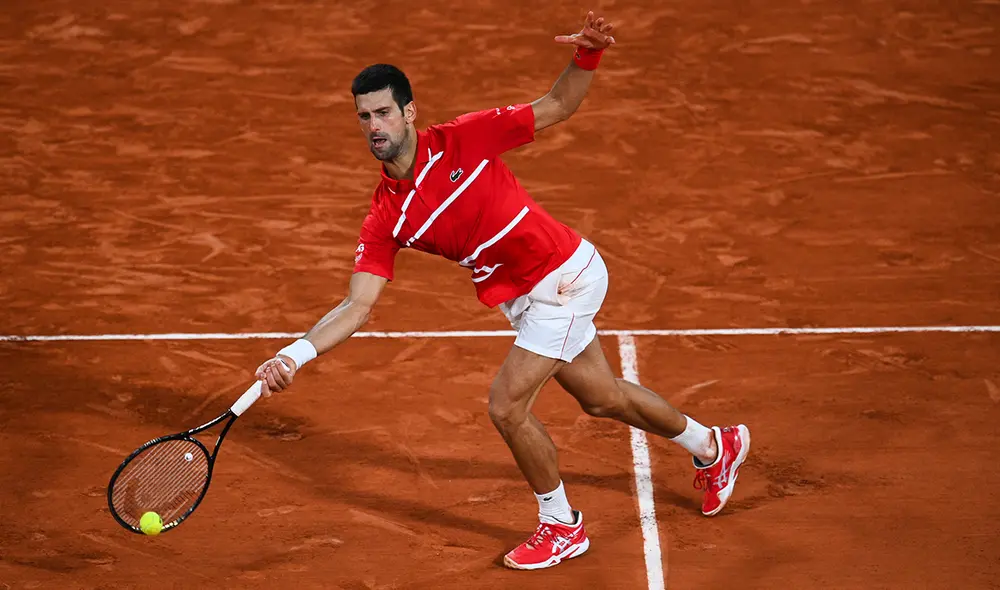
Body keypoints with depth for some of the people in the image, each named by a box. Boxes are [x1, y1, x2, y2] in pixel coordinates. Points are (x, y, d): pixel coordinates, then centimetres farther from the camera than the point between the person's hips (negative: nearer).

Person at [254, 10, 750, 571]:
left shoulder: (465, 138, -18)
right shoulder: (385, 219, -8)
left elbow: (557, 107, -8)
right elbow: (357, 305, -12)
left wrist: (587, 56, -27)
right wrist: (295, 354, -26)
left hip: (567, 274, -6)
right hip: (526, 299, 6)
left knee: (506, 406, -11)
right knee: (603, 398, 21)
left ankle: (562, 526, 12)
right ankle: (715, 446, 48)